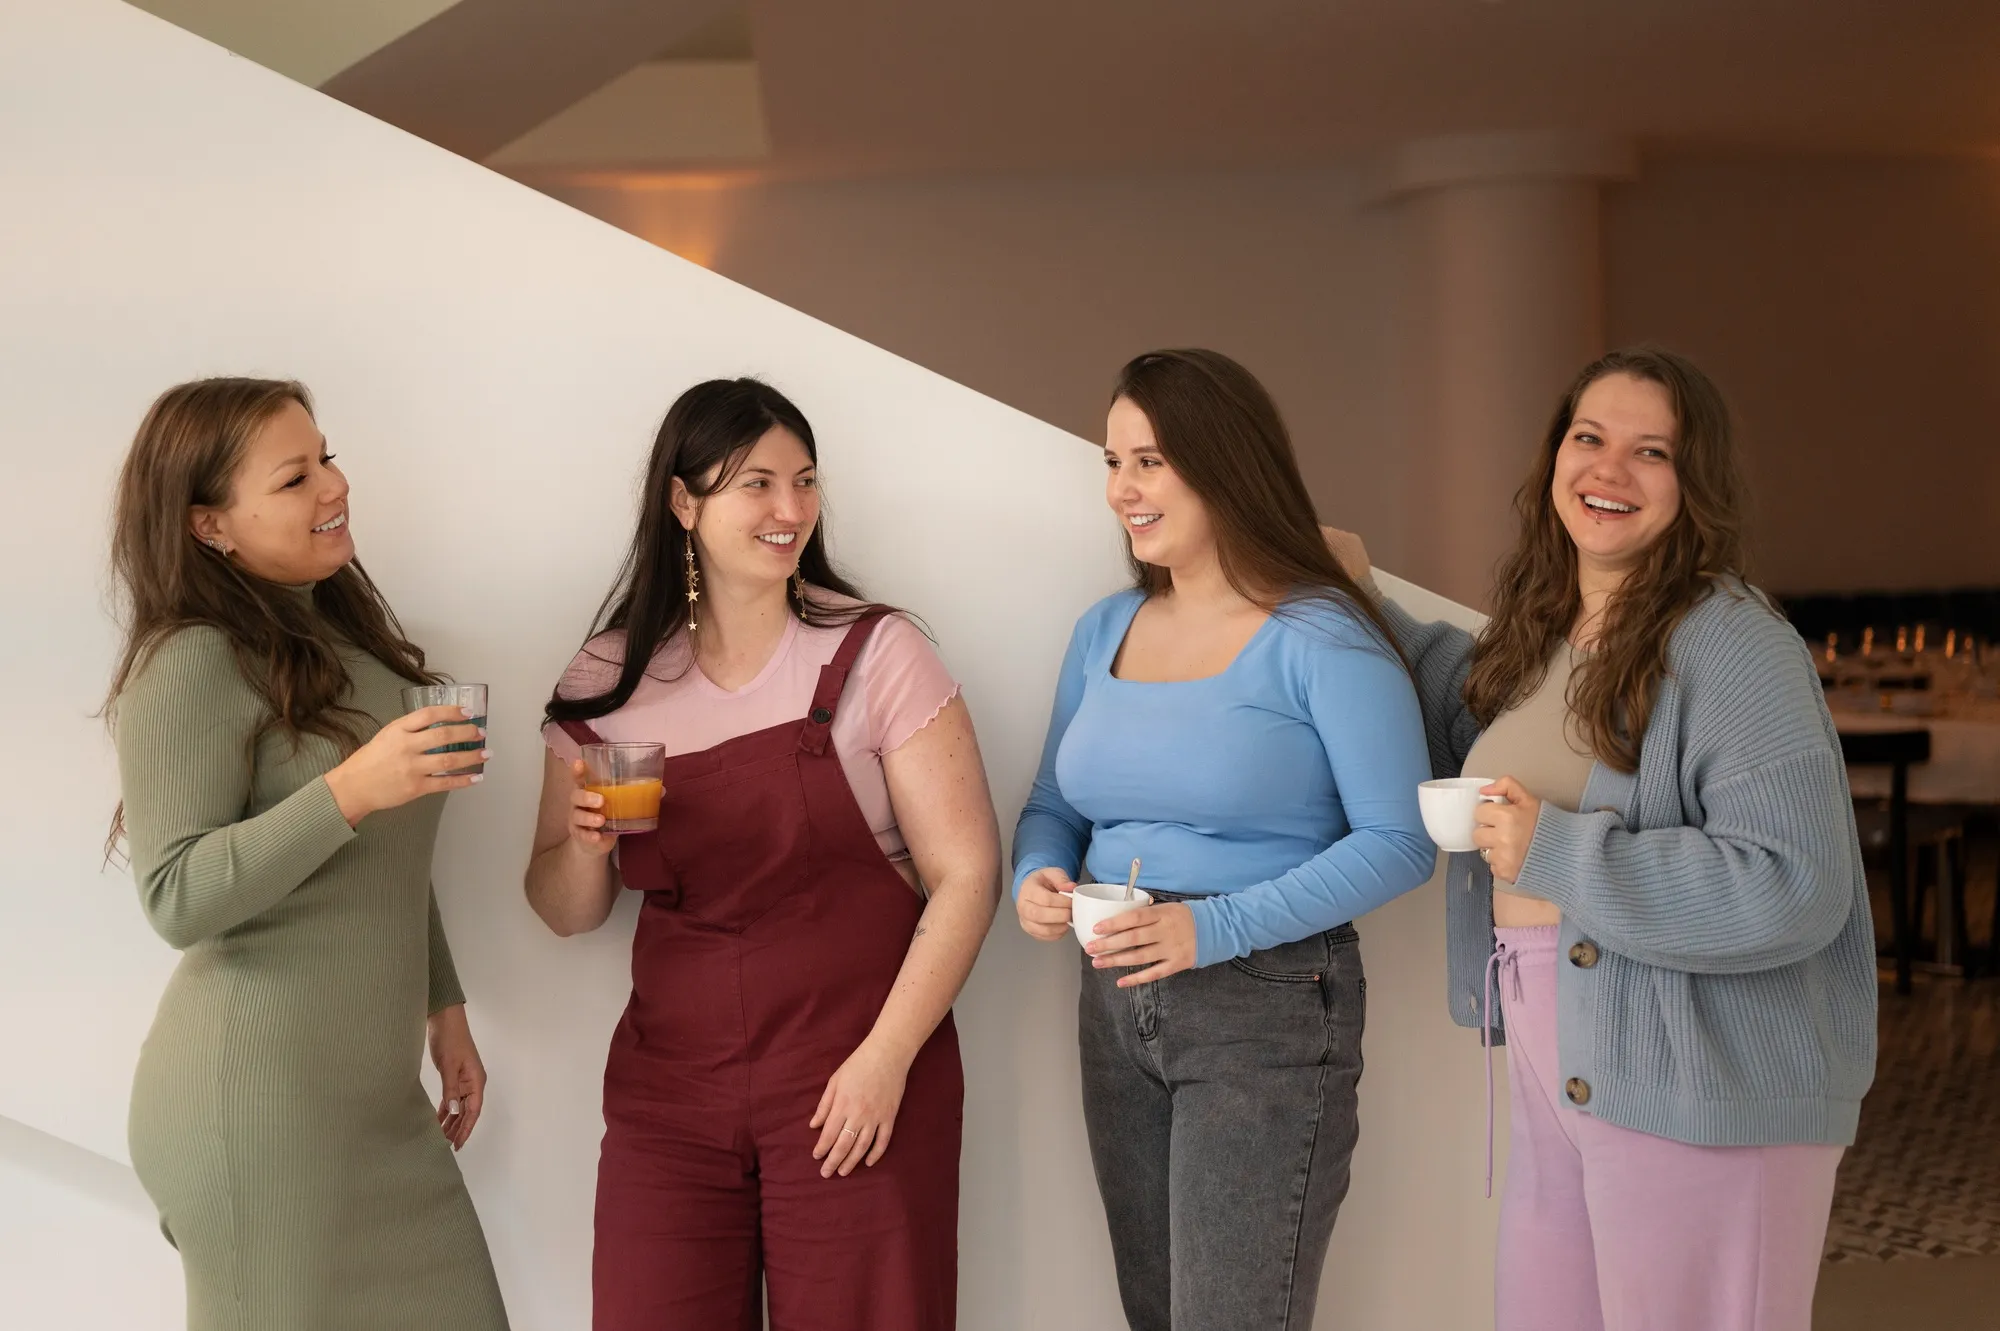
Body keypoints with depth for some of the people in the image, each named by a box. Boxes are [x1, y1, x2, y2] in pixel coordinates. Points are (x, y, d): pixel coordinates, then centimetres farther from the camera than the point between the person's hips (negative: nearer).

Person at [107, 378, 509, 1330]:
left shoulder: (346, 637, 12)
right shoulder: (192, 663, -14)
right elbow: (176, 899, -19)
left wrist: (442, 1006, 18)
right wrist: (348, 791, -28)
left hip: (375, 1094, 7)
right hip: (259, 1103, -7)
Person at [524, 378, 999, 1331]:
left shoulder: (875, 655, -5)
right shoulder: (607, 684, 4)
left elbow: (964, 874, -6)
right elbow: (567, 913, 11)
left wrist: (887, 1058, -13)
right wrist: (586, 842, -10)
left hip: (856, 1086, -2)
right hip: (667, 1091, 3)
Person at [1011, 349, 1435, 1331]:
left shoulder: (1322, 639, -12)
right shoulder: (1105, 632, 9)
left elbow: (1399, 841, -15)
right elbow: (1053, 806, 16)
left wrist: (1218, 928, -24)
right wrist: (1036, 879, -8)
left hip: (1268, 1014, -6)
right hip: (1117, 1006, 7)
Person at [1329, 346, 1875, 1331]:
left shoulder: (1734, 648, -16)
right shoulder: (1534, 635, 10)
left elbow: (1796, 889, -24)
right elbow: (1465, 714, 34)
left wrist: (1557, 852, -22)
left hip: (1703, 1092, -8)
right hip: (1554, 1079, 8)